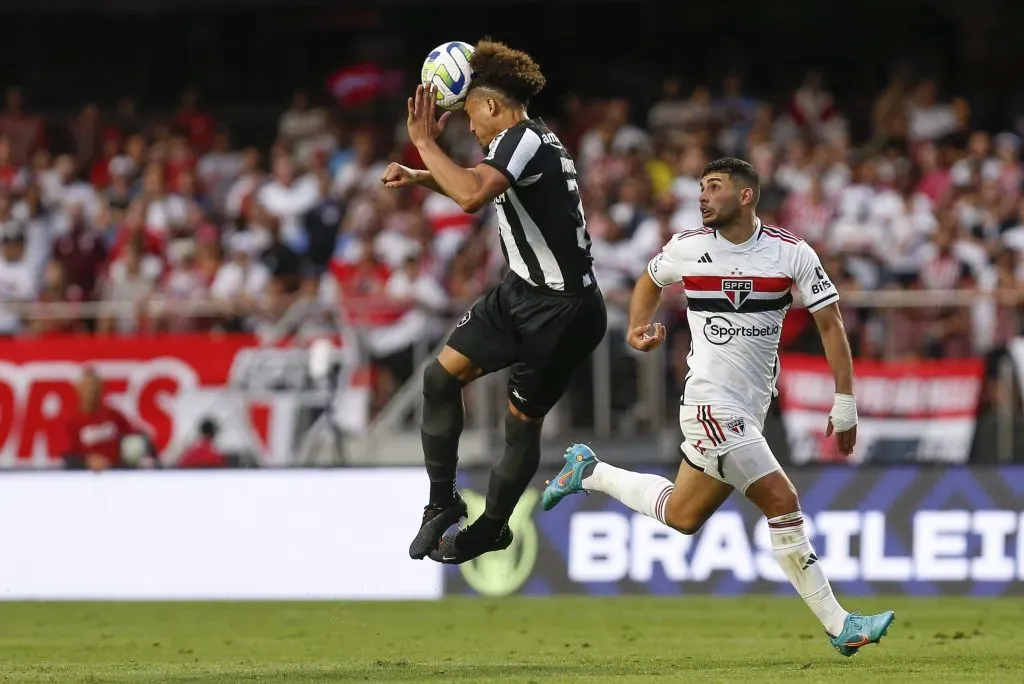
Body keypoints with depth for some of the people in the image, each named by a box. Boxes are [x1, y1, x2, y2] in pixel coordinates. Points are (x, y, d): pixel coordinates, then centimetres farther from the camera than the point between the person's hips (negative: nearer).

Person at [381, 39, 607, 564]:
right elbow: (477, 185, 34)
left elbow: (471, 196, -36)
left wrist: (426, 143, -24)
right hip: (521, 292, 9)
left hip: (560, 312, -9)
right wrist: (418, 177, 22)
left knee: (522, 423, 2)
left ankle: (492, 528, 19)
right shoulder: (530, 140, 12)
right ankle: (443, 502, 10)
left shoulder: (524, 139, -18)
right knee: (441, 375, 1)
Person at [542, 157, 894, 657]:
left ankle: (589, 471, 32)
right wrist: (637, 331, 3)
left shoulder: (792, 253, -2)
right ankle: (838, 625, -6)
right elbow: (649, 281, 19)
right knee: (782, 503, -13)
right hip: (713, 403, -4)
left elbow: (830, 322, 1)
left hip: (750, 408, 4)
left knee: (682, 516, 12)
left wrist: (844, 403, -3)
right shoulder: (688, 249, -3)